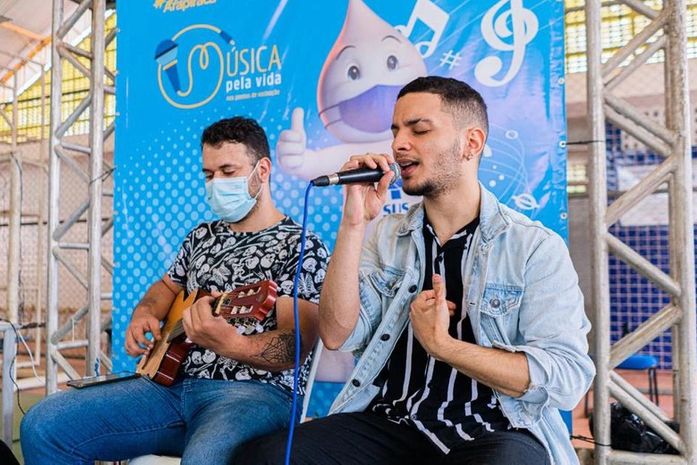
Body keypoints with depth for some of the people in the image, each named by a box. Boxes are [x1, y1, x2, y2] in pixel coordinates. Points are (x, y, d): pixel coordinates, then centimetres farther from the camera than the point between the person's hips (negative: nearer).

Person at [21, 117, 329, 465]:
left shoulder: (302, 247, -5)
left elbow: (295, 346, -15)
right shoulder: (202, 236, 17)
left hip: (254, 390, -7)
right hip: (173, 380, 7)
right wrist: (144, 315, 9)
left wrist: (229, 343, -35)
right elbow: (167, 286, 33)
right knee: (43, 425, -7)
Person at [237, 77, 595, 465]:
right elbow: (337, 335, -4)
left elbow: (567, 378, -11)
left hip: (496, 433, -3)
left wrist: (440, 345, -13)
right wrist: (354, 224, -11)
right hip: (389, 427, 3)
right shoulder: (385, 237, 8)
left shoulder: (536, 247, -4)